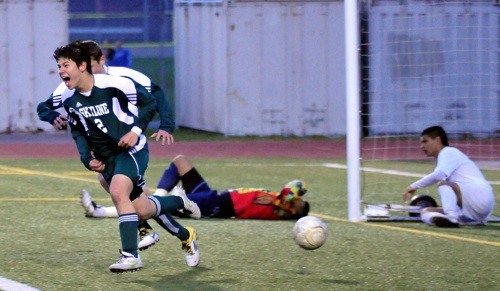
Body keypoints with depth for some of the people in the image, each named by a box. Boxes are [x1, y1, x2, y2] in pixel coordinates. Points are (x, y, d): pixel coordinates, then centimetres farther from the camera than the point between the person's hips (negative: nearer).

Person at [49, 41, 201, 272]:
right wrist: (87, 158, -1)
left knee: (117, 191, -31)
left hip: (132, 149, -6)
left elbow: (149, 102, -6)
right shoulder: (68, 99, -2)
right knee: (142, 210, 8)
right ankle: (185, 236, 35)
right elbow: (77, 131, 14)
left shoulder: (114, 84, -18)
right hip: (106, 158, 6)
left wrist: (136, 130, -18)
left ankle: (130, 256, -25)